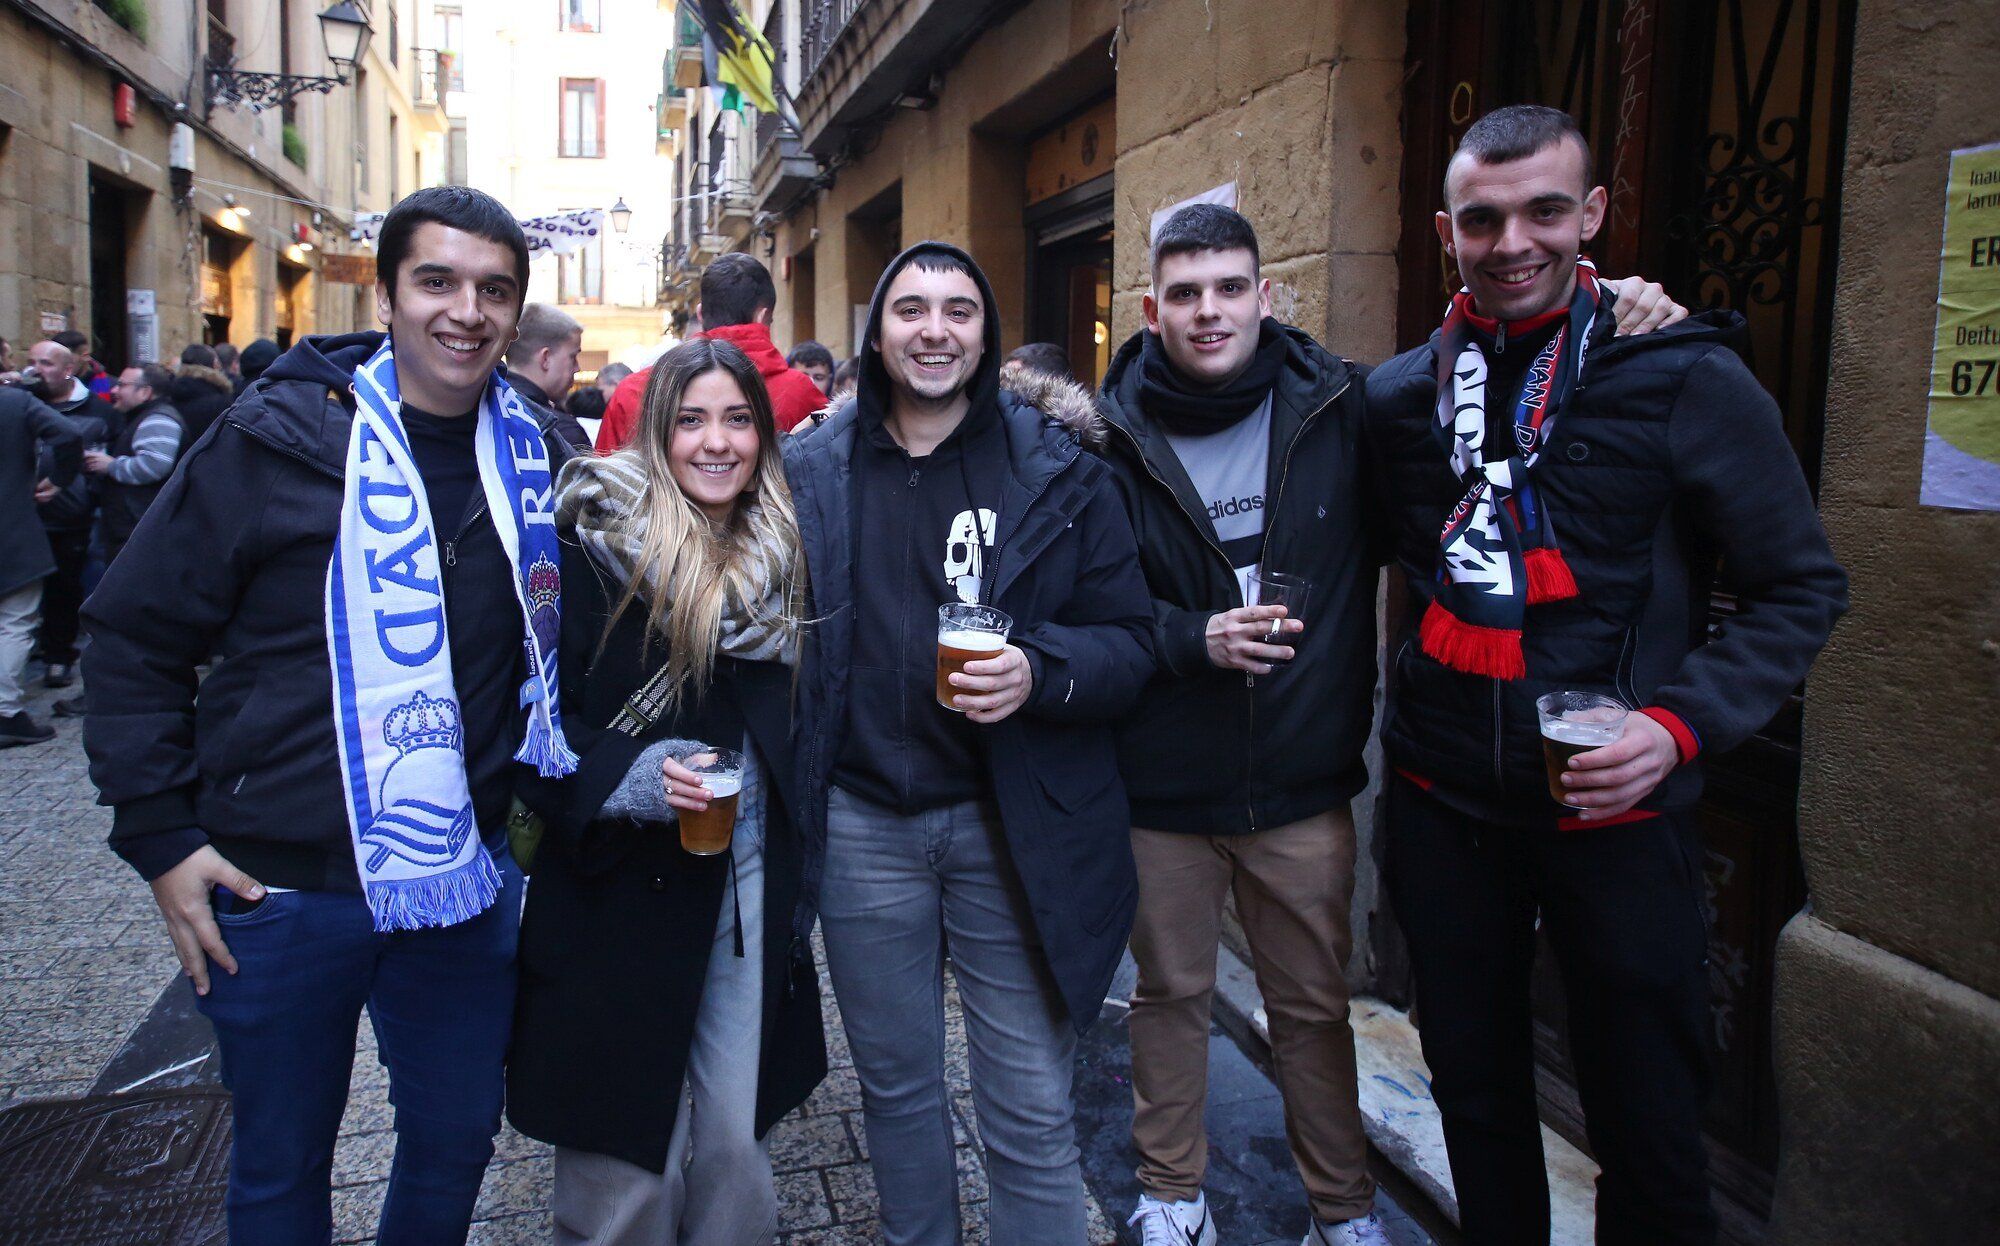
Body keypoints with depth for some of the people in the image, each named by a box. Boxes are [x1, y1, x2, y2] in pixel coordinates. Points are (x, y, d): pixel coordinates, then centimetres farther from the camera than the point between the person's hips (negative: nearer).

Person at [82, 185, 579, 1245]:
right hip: (277, 884, -2)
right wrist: (160, 836, -7)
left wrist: (529, 796, 9)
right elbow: (133, 637, -4)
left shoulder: (534, 458, 1)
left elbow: (554, 646, 15)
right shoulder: (276, 441, -9)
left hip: (463, 880, 3)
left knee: (455, 1145, 17)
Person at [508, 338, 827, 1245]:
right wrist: (628, 779, -23)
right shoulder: (594, 546, -8)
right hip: (625, 887, -4)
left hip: (753, 884, 4)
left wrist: (797, 865, 15)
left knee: (736, 1140, 10)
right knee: (627, 1151, 6)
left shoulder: (778, 556, 7)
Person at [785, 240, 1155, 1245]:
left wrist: (1039, 673, -22)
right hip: (862, 826, 2)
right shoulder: (808, 471, 4)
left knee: (1030, 1116, 6)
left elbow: (1129, 640, -2)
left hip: (1014, 824, -2)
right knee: (896, 1086, 20)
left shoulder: (1058, 466, -1)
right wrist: (792, 797, 0)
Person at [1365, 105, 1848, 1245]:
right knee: (1474, 1088, 18)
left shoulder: (1687, 380, -9)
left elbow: (1802, 587, -4)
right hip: (1444, 802, 4)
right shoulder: (1400, 396, 2)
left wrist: (1681, 723, -16)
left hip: (1615, 808, -3)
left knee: (1648, 1120, 9)